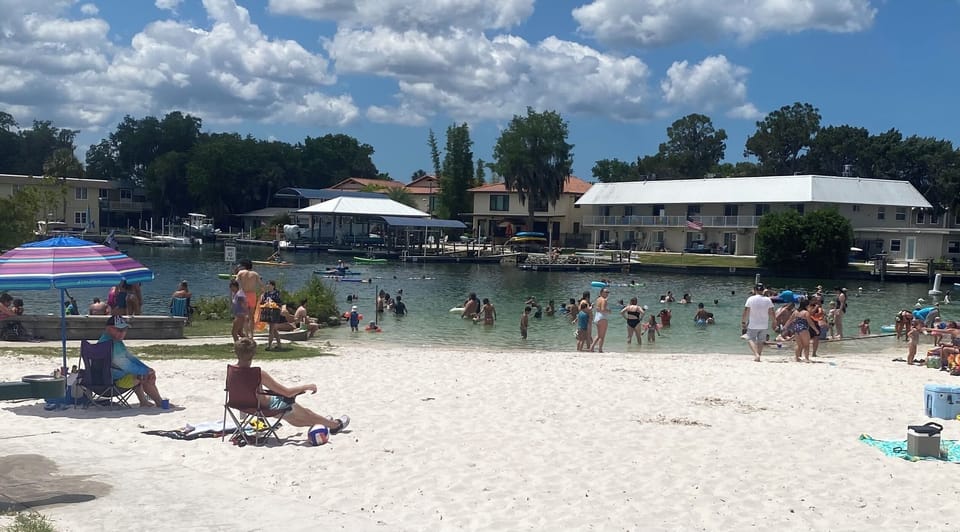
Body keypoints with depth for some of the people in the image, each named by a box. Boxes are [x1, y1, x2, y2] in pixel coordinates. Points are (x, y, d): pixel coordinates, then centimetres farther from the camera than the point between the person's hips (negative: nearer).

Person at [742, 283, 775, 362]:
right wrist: (774, 321, 14)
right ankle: (758, 357, 18)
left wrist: (743, 322, 0)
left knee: (751, 339, 3)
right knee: (761, 341, 14)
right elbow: (771, 313, 1)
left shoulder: (751, 299, -9)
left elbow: (746, 312, -8)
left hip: (753, 325, -3)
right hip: (764, 325, 3)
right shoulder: (768, 300, -2)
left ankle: (756, 354, -17)